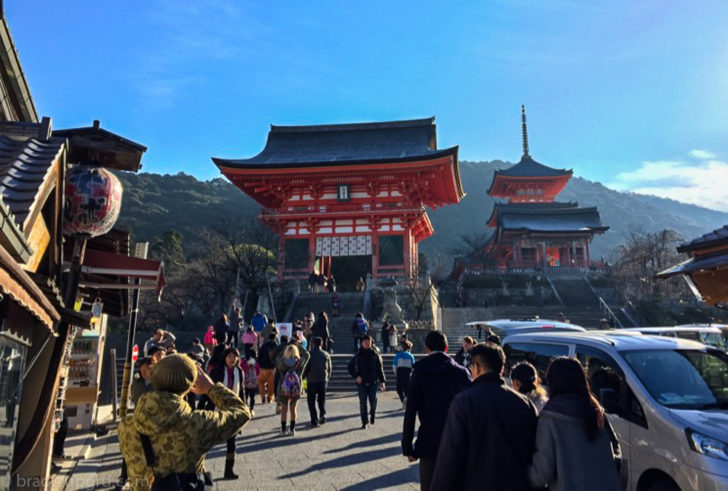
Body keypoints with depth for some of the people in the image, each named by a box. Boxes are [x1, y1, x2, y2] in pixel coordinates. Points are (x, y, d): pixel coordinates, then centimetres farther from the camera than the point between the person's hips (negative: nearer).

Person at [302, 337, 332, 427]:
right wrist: (327, 379, 19)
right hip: (323, 381, 3)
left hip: (312, 381, -3)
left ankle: (314, 420, 2)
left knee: (311, 401, 6)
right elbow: (329, 369, 7)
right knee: (322, 400, 16)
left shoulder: (310, 354, -7)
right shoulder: (326, 355, 3)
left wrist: (303, 378, 5)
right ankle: (323, 415, -2)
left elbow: (306, 368, -7)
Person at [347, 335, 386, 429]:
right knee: (363, 403, 0)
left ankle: (372, 414, 25)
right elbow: (350, 367, 9)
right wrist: (356, 376, -4)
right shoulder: (358, 356, 3)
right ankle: (364, 422, 11)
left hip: (373, 382, 0)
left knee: (373, 401, -6)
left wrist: (382, 381, 2)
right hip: (362, 383, 0)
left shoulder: (375, 355, 4)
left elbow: (380, 368, 7)